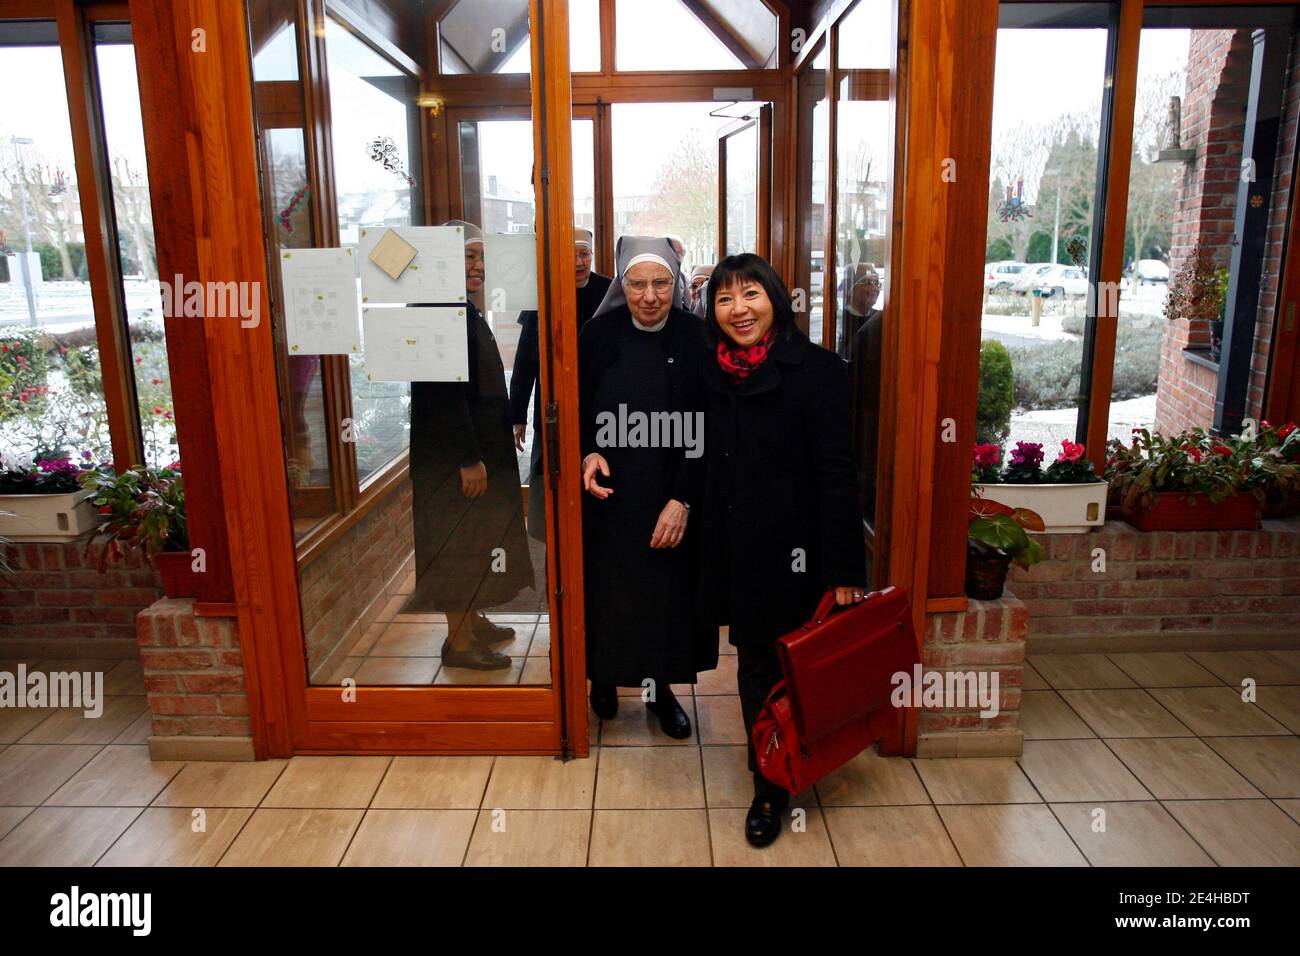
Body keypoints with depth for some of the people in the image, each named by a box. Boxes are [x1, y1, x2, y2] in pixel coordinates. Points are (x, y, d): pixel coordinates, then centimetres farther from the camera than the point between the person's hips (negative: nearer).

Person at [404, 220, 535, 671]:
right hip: (452, 455, -10)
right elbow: (445, 392, -25)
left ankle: (472, 620, 35)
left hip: (476, 446, 10)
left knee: (475, 539, 19)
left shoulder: (463, 309, 11)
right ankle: (458, 641, 15)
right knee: (459, 542, 1)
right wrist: (469, 459, -23)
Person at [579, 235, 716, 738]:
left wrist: (683, 500, -15)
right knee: (609, 589, 10)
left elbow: (706, 430, -9)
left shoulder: (696, 338, -7)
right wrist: (588, 455, -13)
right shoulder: (598, 334, -2)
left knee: (668, 592, 9)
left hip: (672, 497, -1)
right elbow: (578, 410, 6)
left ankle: (662, 688, 29)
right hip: (609, 494, 1)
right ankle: (605, 676, 33)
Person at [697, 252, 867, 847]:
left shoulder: (817, 370, -12)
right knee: (753, 668, 15)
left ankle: (773, 789, 27)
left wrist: (842, 571, -15)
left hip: (791, 553, -5)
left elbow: (836, 475, -14)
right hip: (735, 552, 5)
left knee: (783, 670, 8)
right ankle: (770, 781, 35)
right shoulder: (714, 372, 5)